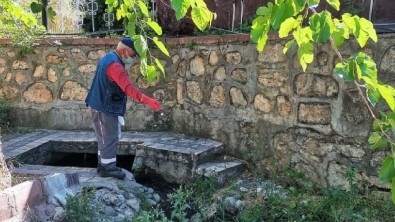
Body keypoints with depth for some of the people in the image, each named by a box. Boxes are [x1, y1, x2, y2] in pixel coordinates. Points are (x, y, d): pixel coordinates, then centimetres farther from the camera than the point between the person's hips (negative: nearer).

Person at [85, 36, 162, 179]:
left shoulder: (107, 58, 11)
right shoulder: (115, 65, -23)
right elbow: (128, 88, -36)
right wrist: (147, 100, -44)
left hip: (100, 105, 11)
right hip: (106, 108, -11)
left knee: (105, 138, 18)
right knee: (110, 139, -2)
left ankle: (103, 165, 27)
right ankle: (108, 168, 7)